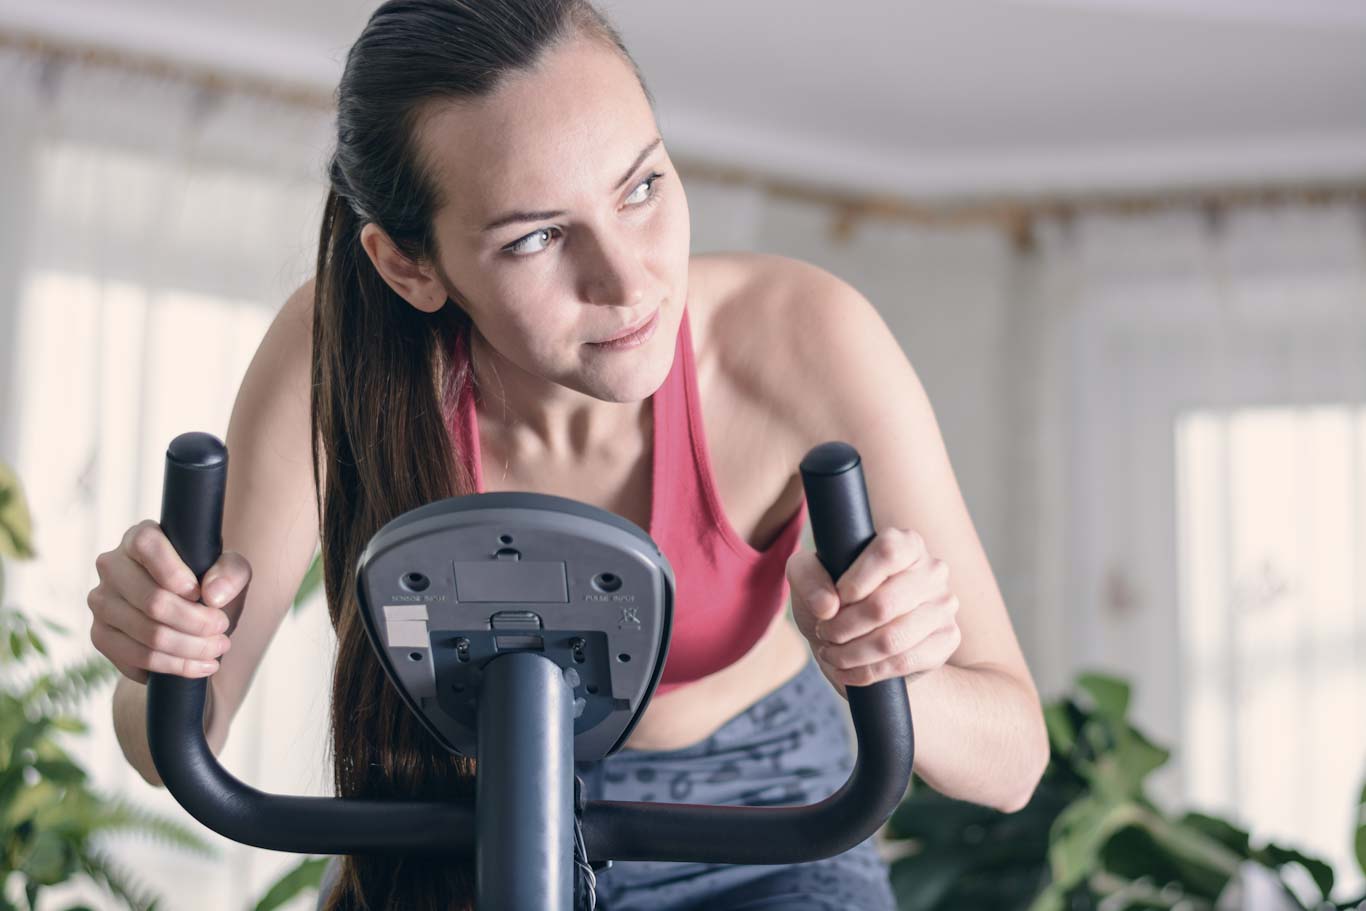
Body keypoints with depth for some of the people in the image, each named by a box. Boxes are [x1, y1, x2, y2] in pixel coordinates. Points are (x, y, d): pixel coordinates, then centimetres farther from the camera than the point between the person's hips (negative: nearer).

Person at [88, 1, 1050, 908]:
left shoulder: (800, 335, -31)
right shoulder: (338, 352, -28)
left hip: (750, 823, -1)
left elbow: (1010, 757, -23)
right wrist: (164, 651, -40)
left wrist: (886, 676, -45)